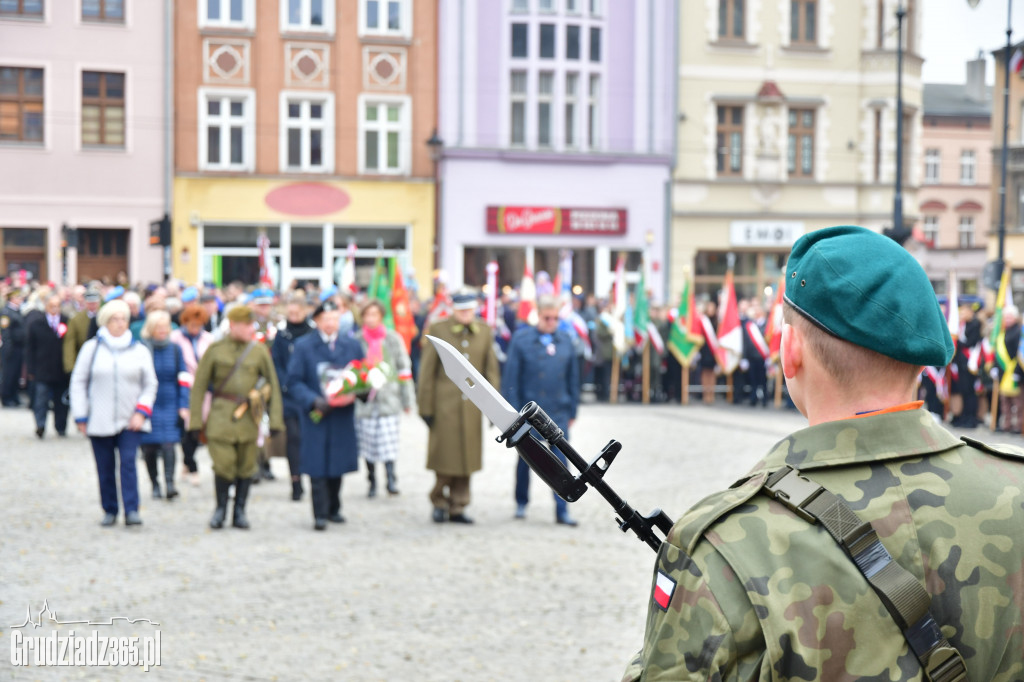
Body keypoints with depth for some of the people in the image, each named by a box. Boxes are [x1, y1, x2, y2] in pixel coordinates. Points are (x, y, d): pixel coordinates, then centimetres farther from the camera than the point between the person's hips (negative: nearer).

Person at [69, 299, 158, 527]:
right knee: (105, 468, 4)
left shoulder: (140, 350, 6)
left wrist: (142, 411, -3)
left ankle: (132, 511, -12)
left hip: (130, 421, 0)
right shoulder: (91, 348, 3)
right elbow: (78, 382, 6)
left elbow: (150, 384, 10)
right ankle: (110, 511, 16)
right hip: (100, 421, 0)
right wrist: (81, 416, 2)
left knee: (128, 463, -12)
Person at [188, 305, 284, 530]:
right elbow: (199, 386, 3)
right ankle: (220, 509, 14)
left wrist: (275, 420, -1)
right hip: (222, 414, -2)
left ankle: (239, 511, 20)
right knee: (223, 464, -7)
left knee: (246, 465, 6)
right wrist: (195, 420, -2)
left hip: (249, 416, 2)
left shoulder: (260, 351, 5)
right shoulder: (215, 350, 1)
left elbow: (273, 385, 7)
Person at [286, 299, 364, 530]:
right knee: (317, 466, -6)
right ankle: (320, 514, -2)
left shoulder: (352, 345, 10)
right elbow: (294, 382, -3)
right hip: (316, 415, -3)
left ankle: (333, 509, 23)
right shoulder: (303, 346, 1)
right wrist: (314, 401, -18)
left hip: (342, 416, 3)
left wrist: (354, 393, -9)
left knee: (338, 463, 9)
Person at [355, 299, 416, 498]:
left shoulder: (393, 339, 3)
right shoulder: (356, 340, 3)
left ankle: (391, 480, -10)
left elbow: (404, 368, 7)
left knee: (388, 442, -11)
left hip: (388, 398, -1)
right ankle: (372, 482, 15)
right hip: (364, 401, 1)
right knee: (367, 442, 4)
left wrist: (407, 399, 6)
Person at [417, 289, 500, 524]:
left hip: (472, 406, 3)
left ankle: (458, 508, 16)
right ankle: (439, 502, 19)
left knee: (467, 457, 6)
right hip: (445, 405, -3)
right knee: (445, 457, -2)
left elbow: (491, 370, 11)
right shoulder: (437, 329, -2)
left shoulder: (484, 331, 8)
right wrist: (426, 407, -3)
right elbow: (427, 372, -1)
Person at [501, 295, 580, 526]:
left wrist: (572, 410, 12)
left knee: (560, 461, -2)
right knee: (525, 459, 12)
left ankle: (562, 511, 2)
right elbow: (511, 377, -4)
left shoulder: (565, 341, 6)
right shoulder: (522, 339, -5)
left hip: (558, 414, 2)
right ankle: (521, 503, 29)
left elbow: (573, 377, 12)